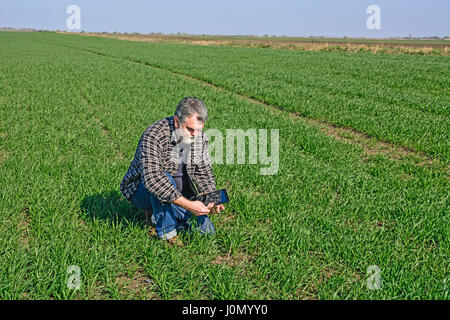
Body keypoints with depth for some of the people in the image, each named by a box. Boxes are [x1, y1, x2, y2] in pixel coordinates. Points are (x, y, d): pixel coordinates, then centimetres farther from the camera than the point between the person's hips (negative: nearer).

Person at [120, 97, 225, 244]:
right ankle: (166, 231, -18)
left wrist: (212, 199, -21)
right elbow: (152, 178, -39)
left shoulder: (200, 138, -8)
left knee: (206, 231, -6)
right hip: (141, 190, -6)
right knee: (164, 179, -38)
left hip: (179, 193, 6)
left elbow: (204, 172, -1)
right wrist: (188, 204, -42)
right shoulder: (153, 136, -29)